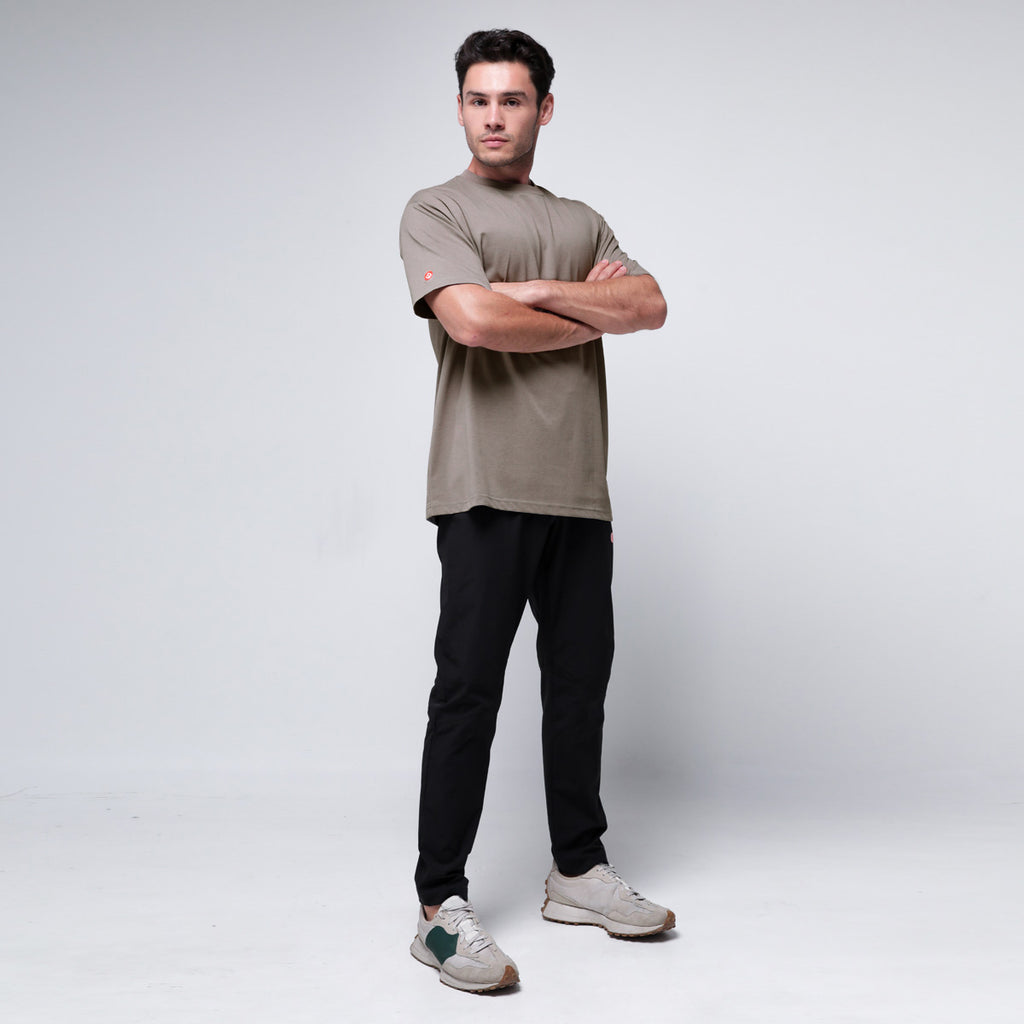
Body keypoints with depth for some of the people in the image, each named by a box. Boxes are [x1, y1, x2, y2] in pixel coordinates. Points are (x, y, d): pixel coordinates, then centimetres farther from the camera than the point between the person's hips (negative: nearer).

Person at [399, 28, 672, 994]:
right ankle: (441, 907, 3)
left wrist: (538, 292, -8)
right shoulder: (437, 211, 4)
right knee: (467, 693, -4)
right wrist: (592, 311, -1)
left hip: (580, 491, 6)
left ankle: (578, 870, 25)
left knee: (580, 686, 11)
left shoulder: (581, 222, 20)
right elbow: (474, 319, -15)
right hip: (488, 489, -5)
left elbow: (650, 306, 4)